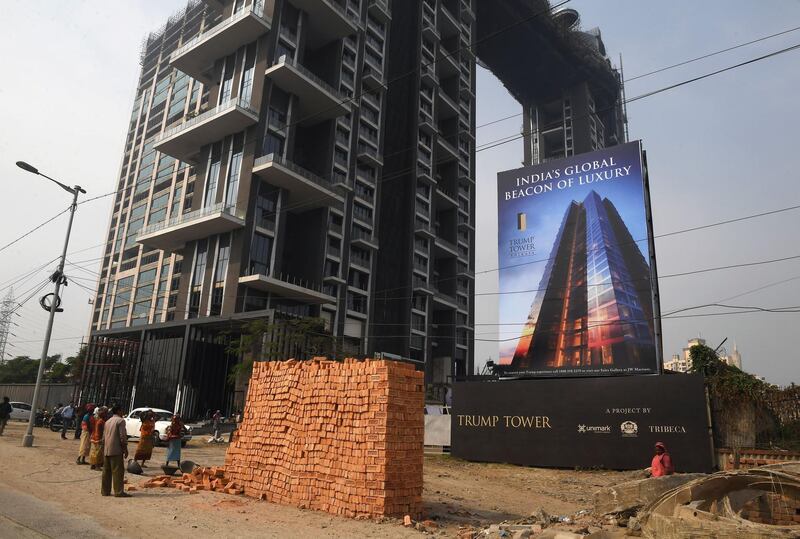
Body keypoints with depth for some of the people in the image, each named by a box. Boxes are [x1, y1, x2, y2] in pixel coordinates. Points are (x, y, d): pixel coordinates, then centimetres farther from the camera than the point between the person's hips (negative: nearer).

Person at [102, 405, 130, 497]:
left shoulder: (107, 421, 18)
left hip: (106, 450, 8)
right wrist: (125, 449, -7)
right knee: (118, 471, -6)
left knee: (106, 471, 12)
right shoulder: (120, 420, -7)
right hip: (116, 450, -8)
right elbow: (122, 436, -13)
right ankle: (119, 492, -6)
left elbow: (104, 437, 20)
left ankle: (105, 491, 16)